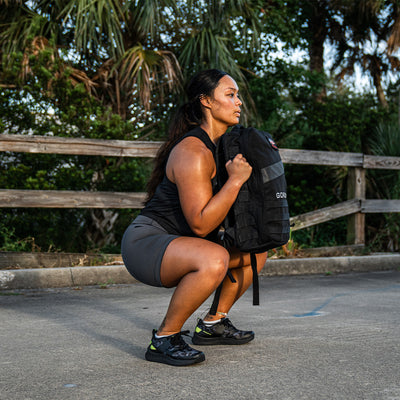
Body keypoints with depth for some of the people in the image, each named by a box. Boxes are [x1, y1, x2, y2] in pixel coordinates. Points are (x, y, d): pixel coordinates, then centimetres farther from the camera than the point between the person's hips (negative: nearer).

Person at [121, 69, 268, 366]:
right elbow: (201, 223, -27)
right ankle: (164, 339, -18)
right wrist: (235, 180, -26)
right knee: (214, 259, -38)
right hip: (144, 244, -10)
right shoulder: (193, 152, -22)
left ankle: (214, 324, 19)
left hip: (175, 243, 10)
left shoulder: (222, 145, 9)